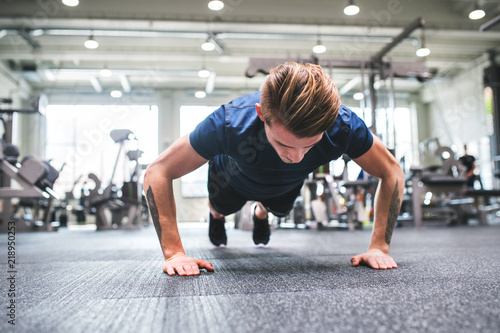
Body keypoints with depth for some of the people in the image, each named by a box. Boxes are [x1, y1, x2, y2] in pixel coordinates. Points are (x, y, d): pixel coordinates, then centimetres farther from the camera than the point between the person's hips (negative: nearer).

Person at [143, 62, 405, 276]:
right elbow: (157, 173, -38)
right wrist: (174, 252, -45)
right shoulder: (230, 123, -49)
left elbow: (392, 173, -25)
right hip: (234, 178, -1)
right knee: (223, 207, 30)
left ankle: (261, 213, 67)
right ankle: (215, 215, 66)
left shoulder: (344, 126, -44)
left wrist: (378, 247, -33)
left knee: (279, 210, 32)